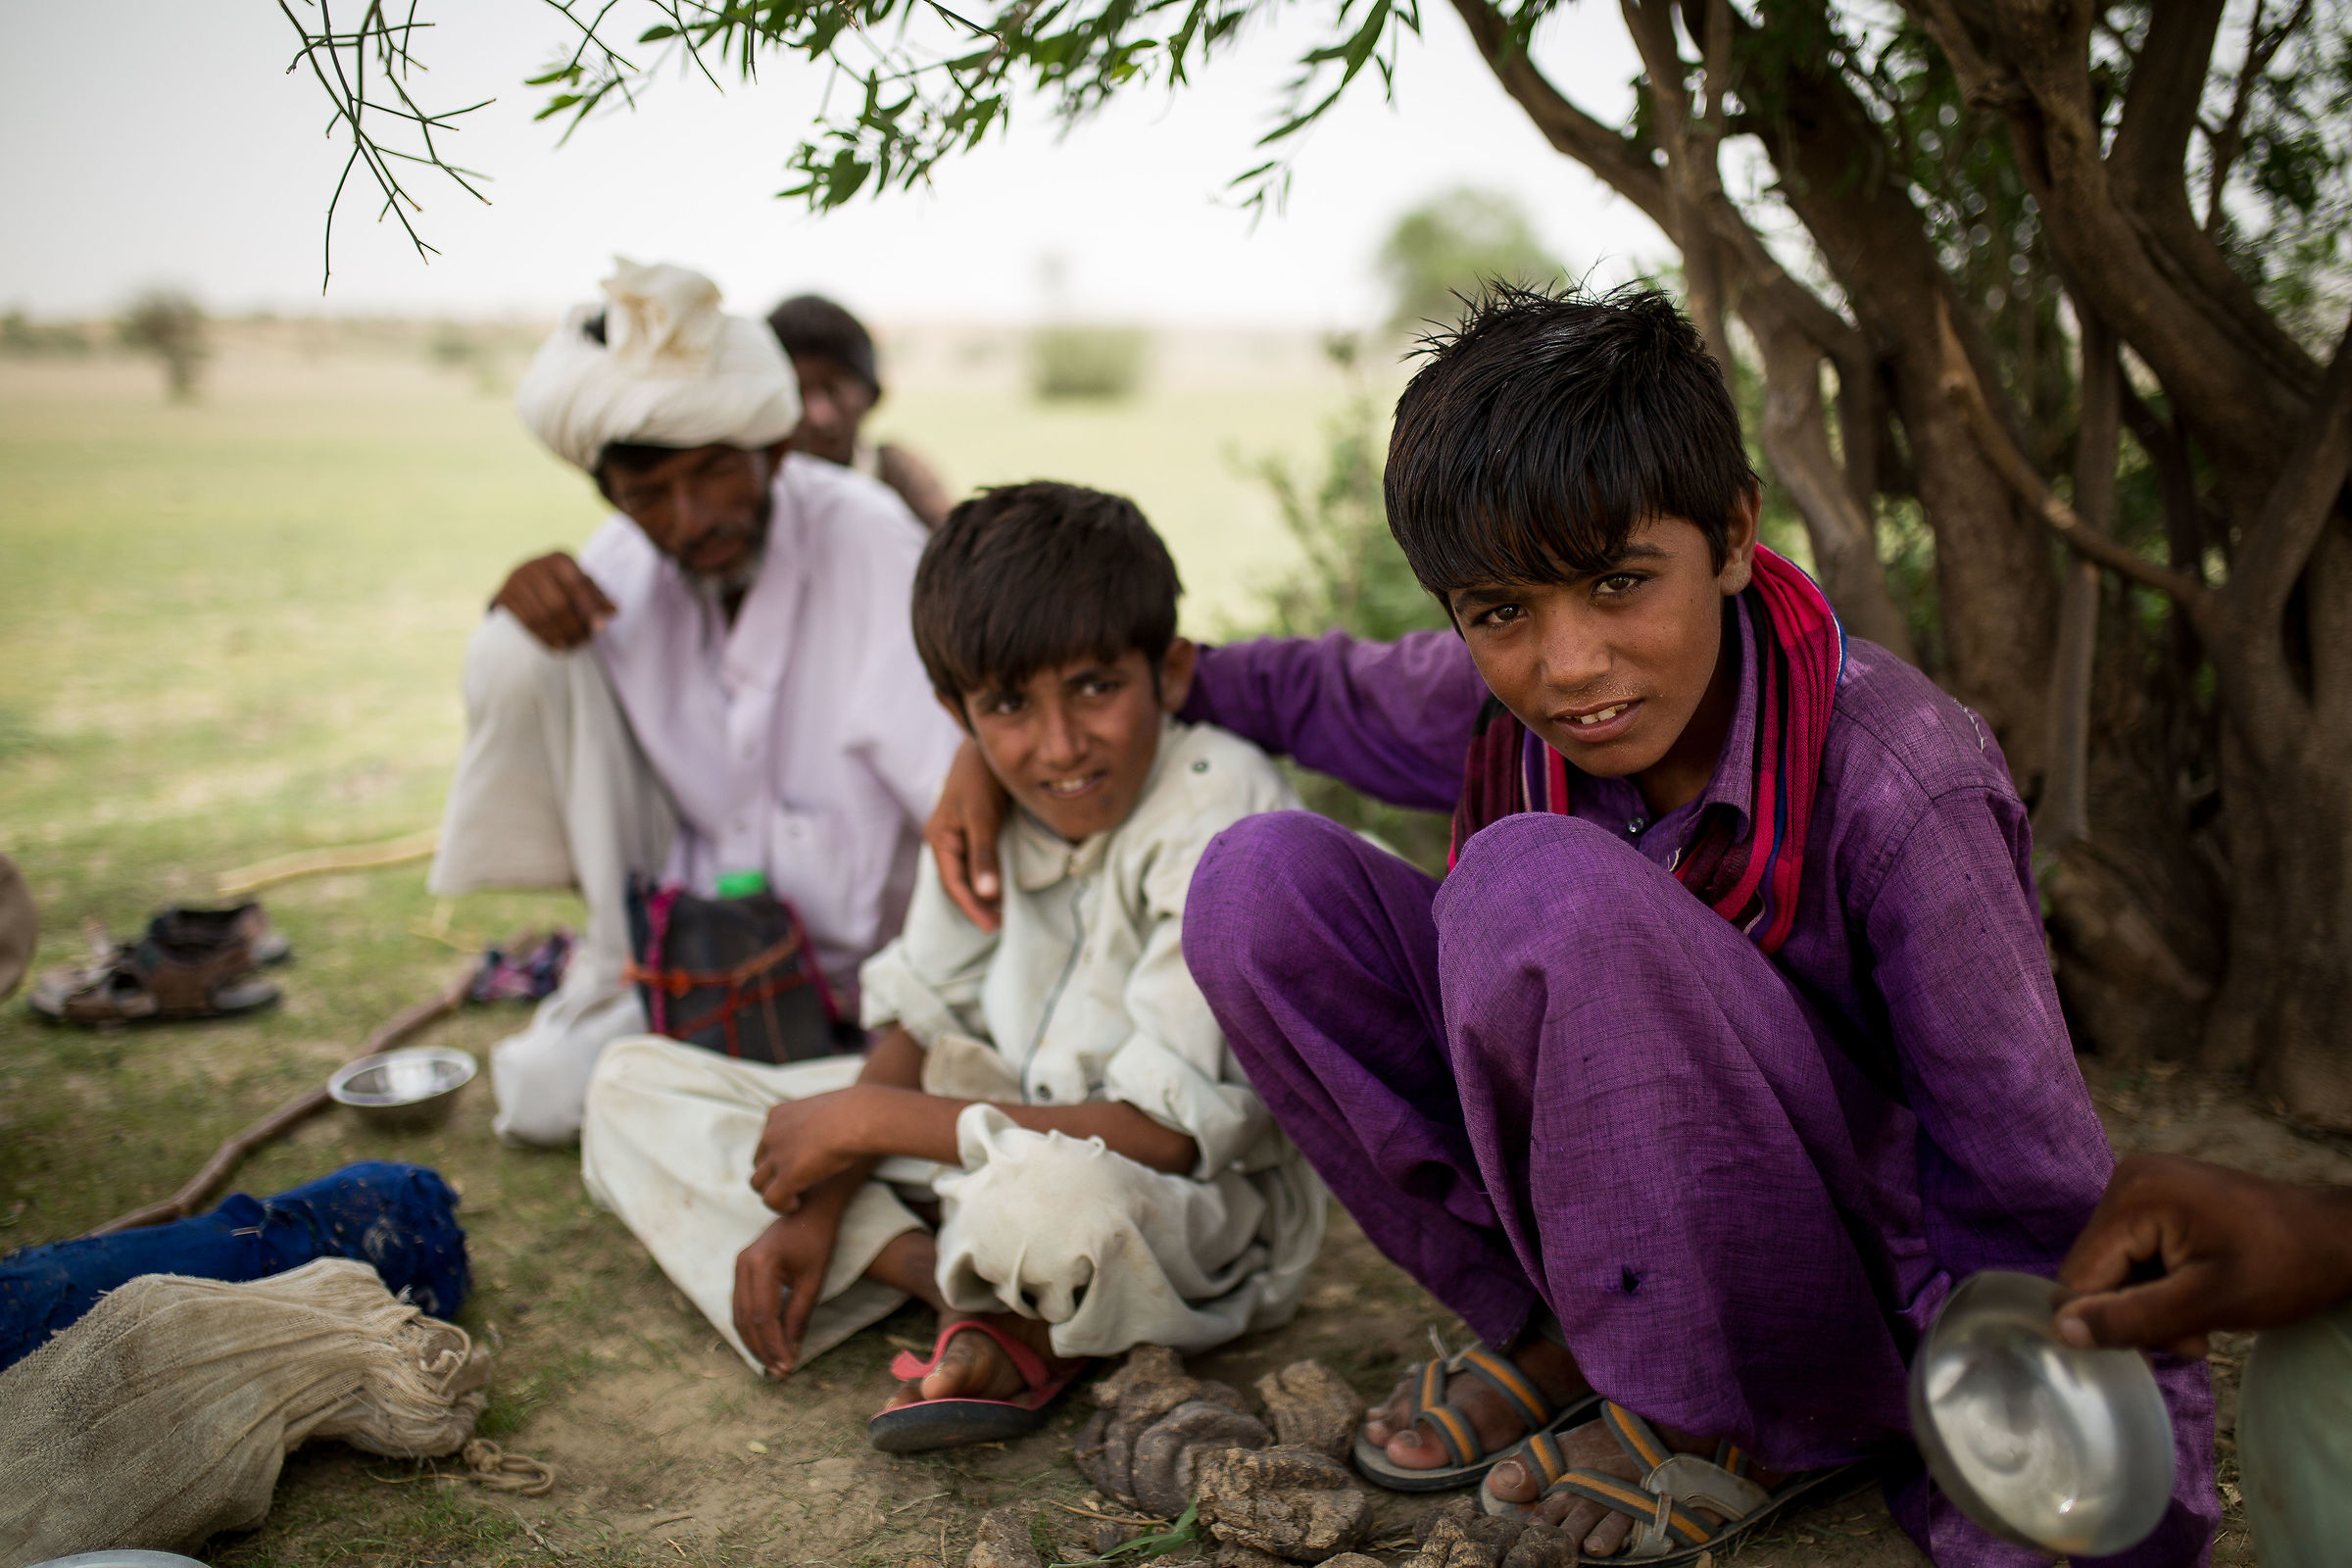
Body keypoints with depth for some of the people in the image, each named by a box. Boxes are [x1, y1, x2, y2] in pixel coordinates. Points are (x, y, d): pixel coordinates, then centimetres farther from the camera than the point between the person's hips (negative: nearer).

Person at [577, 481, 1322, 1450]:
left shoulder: (1222, 811, -24)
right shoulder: (989, 795, -3)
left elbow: (1168, 1131, -28)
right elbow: (920, 1016, 6)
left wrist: (869, 1119, -22)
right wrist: (820, 1205, -8)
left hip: (1206, 1202, -7)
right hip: (1012, 1124, 8)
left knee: (1050, 1194, -46)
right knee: (633, 1088, 2)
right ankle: (978, 1302, -13)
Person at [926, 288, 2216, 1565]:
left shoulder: (1895, 788, -26)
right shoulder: (1500, 698, -12)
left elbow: (2042, 1212, -21)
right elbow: (1319, 688, 9)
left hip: (1864, 1284, -5)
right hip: (1627, 1225, 5)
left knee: (1537, 888, -32)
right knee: (1260, 881, -13)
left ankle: (1740, 1424, -11)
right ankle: (1551, 1332, 0)